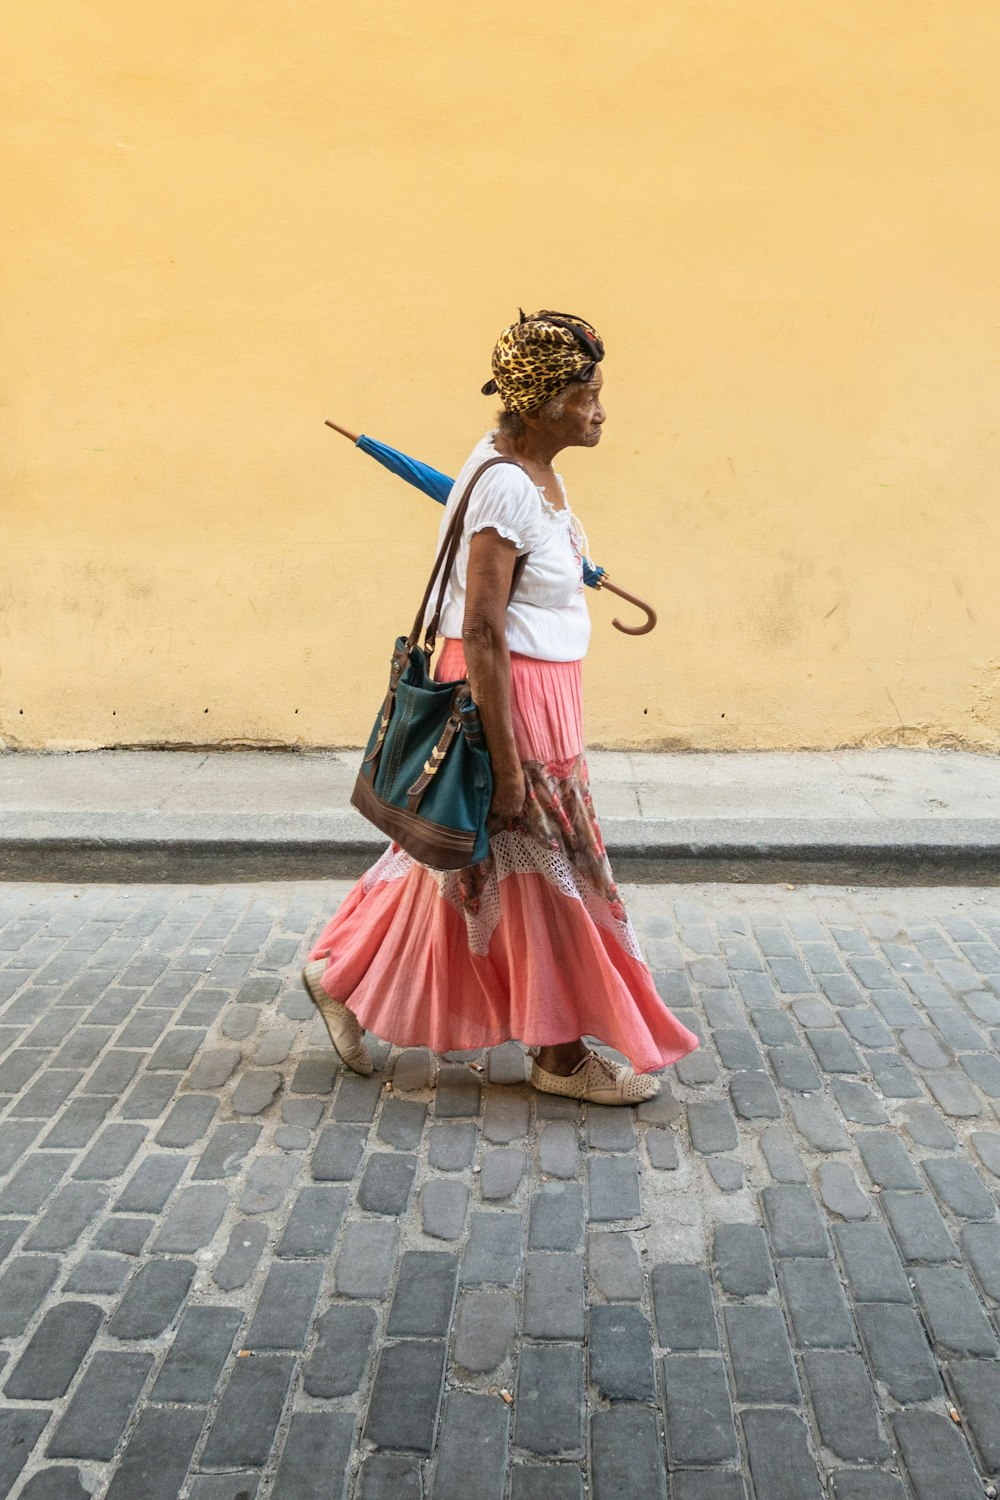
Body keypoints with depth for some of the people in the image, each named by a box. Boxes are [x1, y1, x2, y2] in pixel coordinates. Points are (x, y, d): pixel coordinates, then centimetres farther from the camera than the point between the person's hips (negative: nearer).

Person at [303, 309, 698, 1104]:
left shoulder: (537, 471, 9)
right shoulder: (505, 486, -22)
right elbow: (482, 631, -24)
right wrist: (507, 760, -23)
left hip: (540, 690, 10)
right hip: (507, 697, -10)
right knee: (542, 870, 3)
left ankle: (344, 973, 35)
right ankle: (560, 1052, 21)